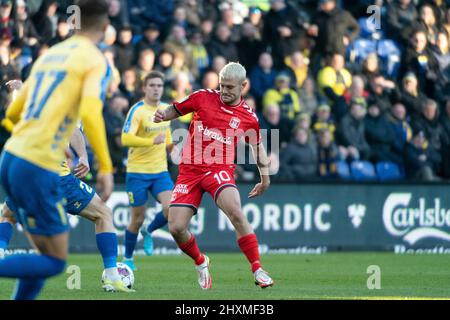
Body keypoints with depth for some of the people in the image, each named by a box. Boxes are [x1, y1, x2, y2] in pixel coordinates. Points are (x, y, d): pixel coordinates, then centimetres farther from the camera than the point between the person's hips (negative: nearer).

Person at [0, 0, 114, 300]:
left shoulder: (50, 55, 18)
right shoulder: (96, 61, -4)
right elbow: (90, 113, -21)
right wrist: (106, 168, -15)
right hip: (38, 168, -8)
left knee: (48, 255, 16)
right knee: (55, 262, 0)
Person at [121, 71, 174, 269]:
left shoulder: (165, 109, 8)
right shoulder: (137, 111, -14)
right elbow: (126, 139, -27)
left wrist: (172, 146, 10)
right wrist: (152, 141, -33)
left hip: (160, 171, 5)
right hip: (137, 172, -5)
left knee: (171, 208, -17)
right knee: (138, 219, 2)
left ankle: (149, 232, 15)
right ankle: (128, 258, 24)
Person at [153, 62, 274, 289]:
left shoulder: (248, 117, 3)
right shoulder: (203, 98, 2)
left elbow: (257, 145, 19)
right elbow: (175, 110, 15)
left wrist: (265, 178, 17)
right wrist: (162, 115, -7)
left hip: (219, 170, -2)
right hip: (189, 170, 2)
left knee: (236, 213, -30)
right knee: (176, 228, -8)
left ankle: (257, 270, -21)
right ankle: (200, 263, 23)